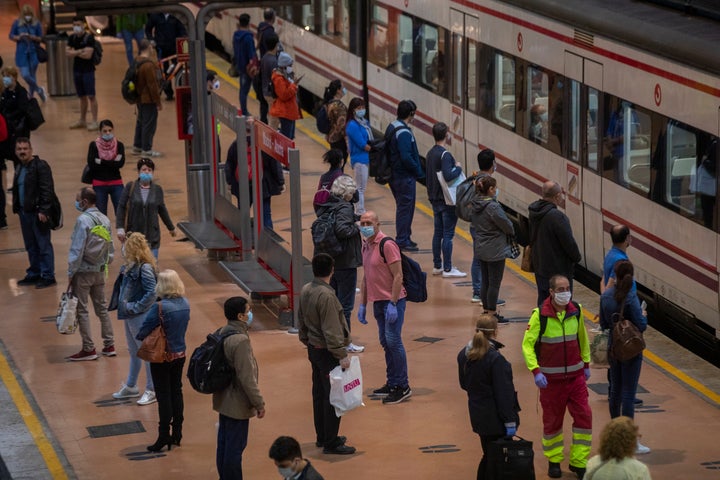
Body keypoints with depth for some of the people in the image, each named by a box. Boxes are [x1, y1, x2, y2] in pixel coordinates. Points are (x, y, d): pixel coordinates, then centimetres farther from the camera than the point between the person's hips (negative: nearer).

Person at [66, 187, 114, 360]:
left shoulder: (83, 220, -18)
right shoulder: (104, 219, 4)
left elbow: (77, 250, -18)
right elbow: (110, 248, 10)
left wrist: (71, 272, -11)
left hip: (83, 272, -7)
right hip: (100, 271, 7)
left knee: (82, 310, 1)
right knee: (102, 307, 15)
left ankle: (88, 349, 3)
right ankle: (109, 345, 18)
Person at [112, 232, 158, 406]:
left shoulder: (145, 268, -21)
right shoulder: (131, 266, 6)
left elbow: (152, 293, -26)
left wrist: (136, 307, -20)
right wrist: (124, 305, 6)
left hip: (141, 318, -10)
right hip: (129, 316, 10)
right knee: (133, 352, 21)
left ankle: (151, 391, 13)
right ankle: (131, 387, 35)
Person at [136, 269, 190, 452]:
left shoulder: (159, 308, -24)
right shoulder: (185, 304, -3)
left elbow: (142, 333, -20)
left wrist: (138, 336, 2)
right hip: (180, 355, 6)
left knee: (163, 396, 2)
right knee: (176, 392, 16)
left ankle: (164, 436, 8)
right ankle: (177, 433, 24)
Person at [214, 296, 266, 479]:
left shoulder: (221, 333, 2)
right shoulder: (240, 340, -25)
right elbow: (247, 378, -25)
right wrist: (259, 403, -15)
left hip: (223, 401, 9)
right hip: (238, 404, -9)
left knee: (224, 443, 18)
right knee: (235, 448, 1)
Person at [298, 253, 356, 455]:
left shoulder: (306, 291, 3)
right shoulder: (326, 296, -24)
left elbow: (301, 320, 14)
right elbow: (331, 330, -24)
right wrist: (342, 354, -20)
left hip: (313, 349, 9)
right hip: (326, 353, -9)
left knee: (319, 393, 17)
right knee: (332, 397, -3)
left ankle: (323, 437, 28)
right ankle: (331, 443, 0)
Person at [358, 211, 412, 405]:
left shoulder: (387, 245, -14)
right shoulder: (366, 246, 12)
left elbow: (398, 276, -17)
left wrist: (392, 304, -21)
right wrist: (362, 305, 17)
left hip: (393, 301, -8)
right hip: (378, 301, 8)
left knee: (393, 341, -9)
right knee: (385, 342, 12)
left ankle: (402, 387, -4)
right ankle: (392, 384, 20)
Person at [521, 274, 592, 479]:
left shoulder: (576, 311, -1)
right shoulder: (540, 315, -14)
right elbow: (527, 344, -13)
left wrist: (586, 364, 17)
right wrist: (535, 371, -22)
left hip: (576, 375, 3)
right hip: (551, 377, -3)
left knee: (584, 416, -1)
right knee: (552, 420, 7)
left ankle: (578, 462, 11)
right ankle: (554, 461, 27)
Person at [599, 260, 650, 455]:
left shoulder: (606, 295, -1)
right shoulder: (631, 297, -21)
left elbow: (604, 324, 7)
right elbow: (641, 326, -21)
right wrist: (644, 316, -1)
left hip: (613, 348, 6)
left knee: (615, 391, 19)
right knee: (628, 393, -4)